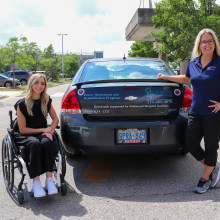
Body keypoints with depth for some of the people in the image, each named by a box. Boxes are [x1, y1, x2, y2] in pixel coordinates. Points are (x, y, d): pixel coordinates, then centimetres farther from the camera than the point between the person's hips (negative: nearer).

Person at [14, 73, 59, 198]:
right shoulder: (22, 104, -9)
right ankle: (36, 182, -33)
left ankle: (49, 178, -32)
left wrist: (50, 130, -8)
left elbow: (55, 119, 13)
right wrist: (43, 130, -14)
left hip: (42, 133, 3)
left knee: (47, 142, -33)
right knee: (35, 144, -37)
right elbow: (22, 129, -8)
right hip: (25, 136, -3)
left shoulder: (47, 101, 4)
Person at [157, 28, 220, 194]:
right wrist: (165, 77, 28)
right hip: (196, 112, 6)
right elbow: (186, 79, 27)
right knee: (191, 144, 6)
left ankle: (205, 179, 23)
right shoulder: (193, 63, 8)